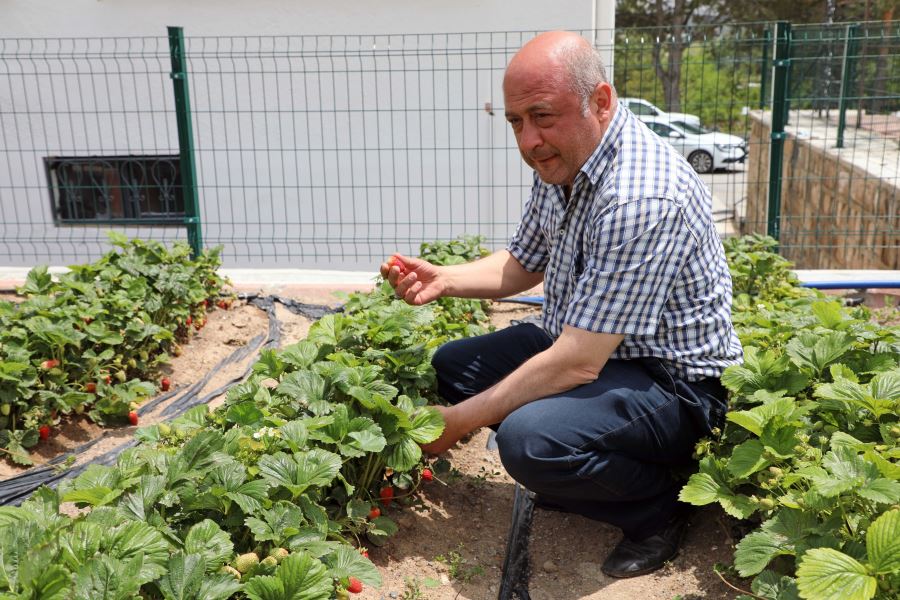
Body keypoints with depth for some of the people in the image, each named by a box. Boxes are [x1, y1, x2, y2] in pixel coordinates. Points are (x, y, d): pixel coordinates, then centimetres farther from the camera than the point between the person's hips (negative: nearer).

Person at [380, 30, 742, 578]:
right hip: (584, 347, 9)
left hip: (674, 383, -9)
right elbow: (523, 265, 13)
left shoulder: (643, 199, -31)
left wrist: (458, 422, -21)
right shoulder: (561, 161, -1)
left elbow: (577, 365, -31)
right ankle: (573, 475, 10)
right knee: (452, 364, 6)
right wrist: (441, 280, -6)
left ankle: (659, 506, -3)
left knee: (529, 439, -33)